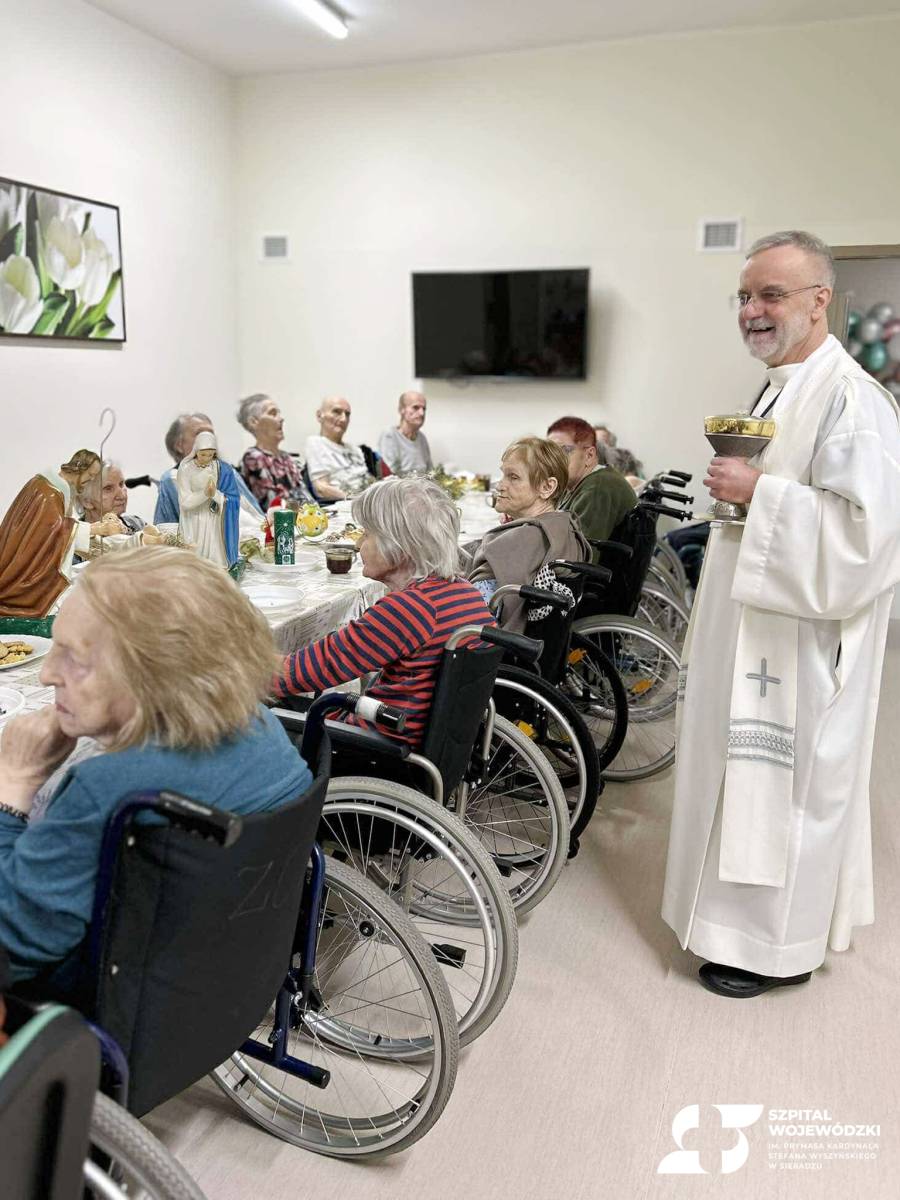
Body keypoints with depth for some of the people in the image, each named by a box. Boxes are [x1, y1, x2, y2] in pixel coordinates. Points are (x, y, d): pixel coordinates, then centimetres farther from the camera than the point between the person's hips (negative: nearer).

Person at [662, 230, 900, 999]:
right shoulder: (781, 390, 12)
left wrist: (759, 491, -24)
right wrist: (735, 483, 9)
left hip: (800, 639, -10)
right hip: (759, 627, 10)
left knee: (781, 781, 2)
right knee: (750, 771, 18)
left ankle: (775, 945, 20)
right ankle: (755, 914, 35)